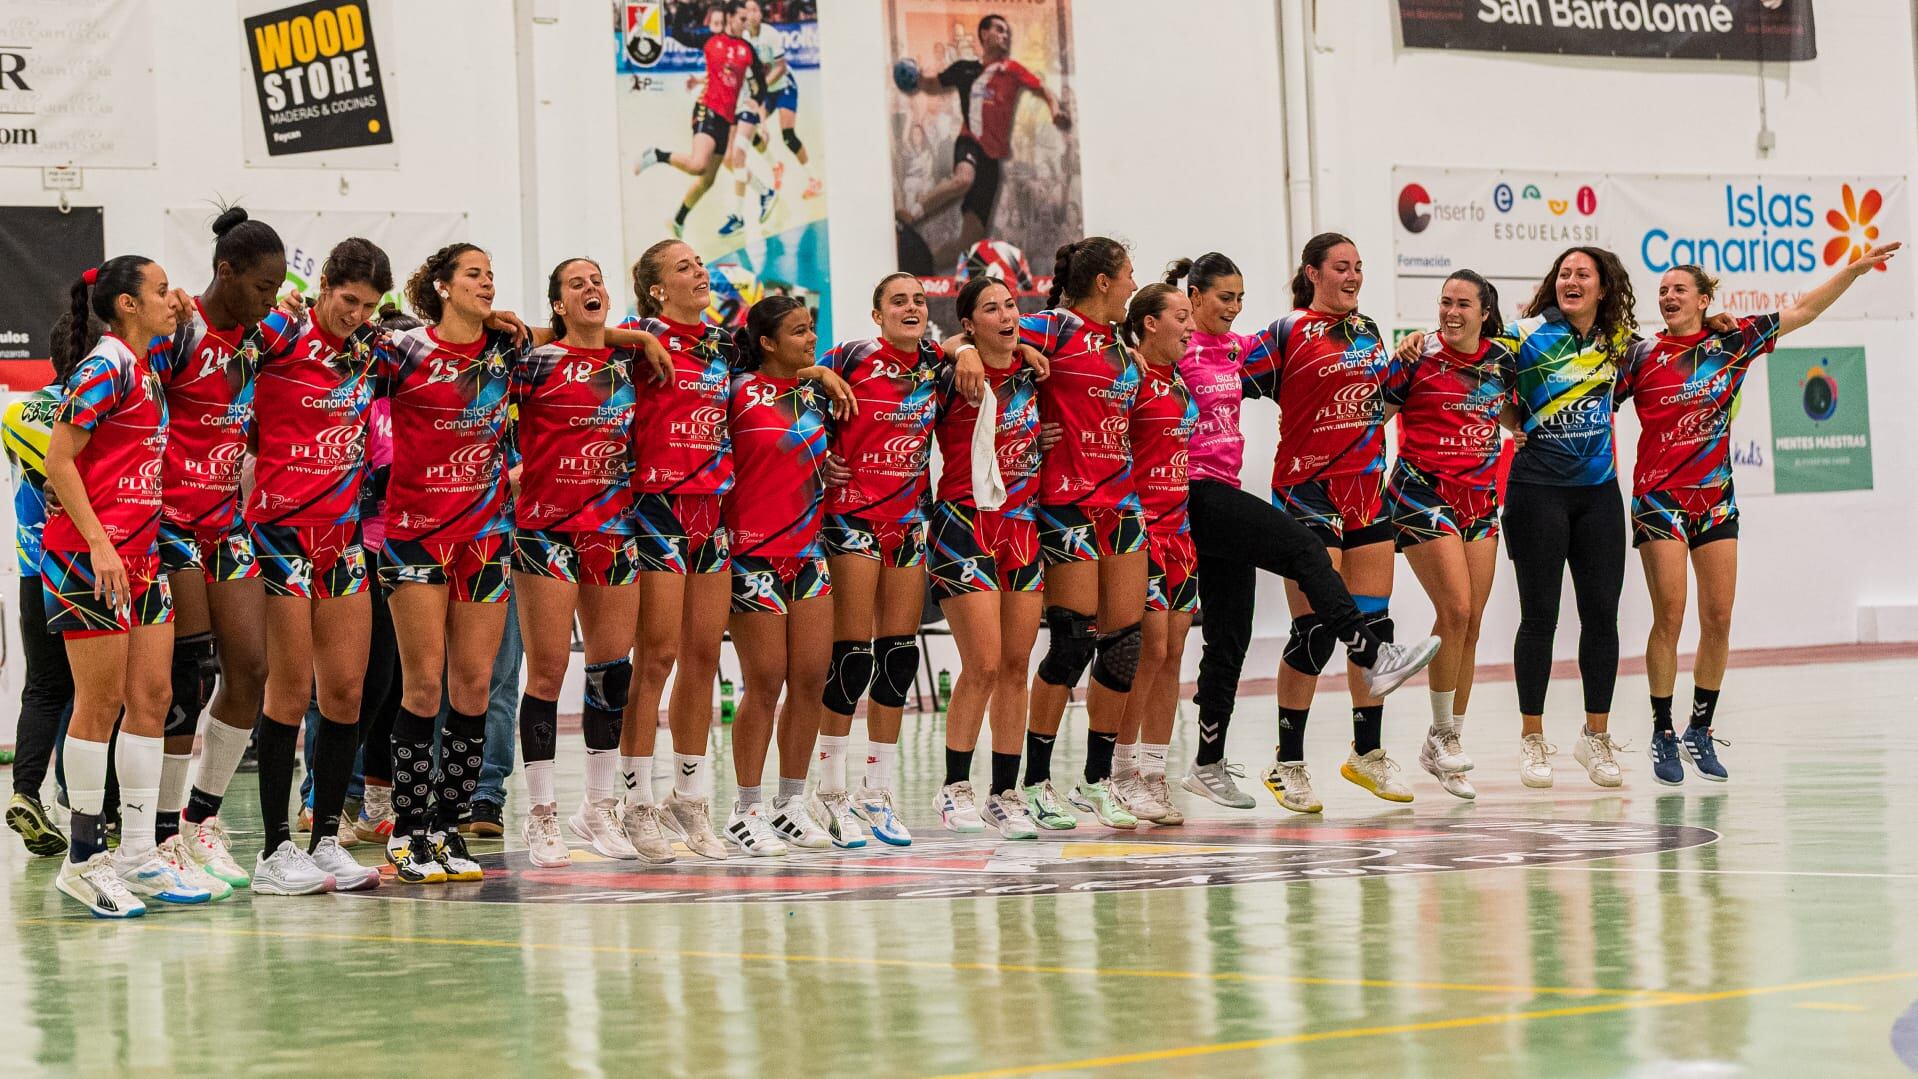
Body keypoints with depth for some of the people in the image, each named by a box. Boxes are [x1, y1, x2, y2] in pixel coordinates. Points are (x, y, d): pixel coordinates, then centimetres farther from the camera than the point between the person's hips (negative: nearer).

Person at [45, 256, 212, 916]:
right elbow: (58, 461, -16)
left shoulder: (148, 362, 12)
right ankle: (84, 861, 2)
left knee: (152, 698, 6)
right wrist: (98, 543, -21)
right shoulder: (105, 368, -12)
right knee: (101, 702, -5)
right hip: (89, 556, -9)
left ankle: (138, 857, 10)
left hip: (141, 554, 9)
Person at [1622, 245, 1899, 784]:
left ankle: (1700, 732, 14)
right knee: (1669, 614, -8)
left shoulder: (1734, 343, 6)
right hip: (1659, 498, -3)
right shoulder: (1641, 354, 0)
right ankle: (1663, 735, 0)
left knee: (1718, 619, 1)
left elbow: (1802, 311, 12)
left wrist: (1853, 270, 8)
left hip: (1717, 498, 3)